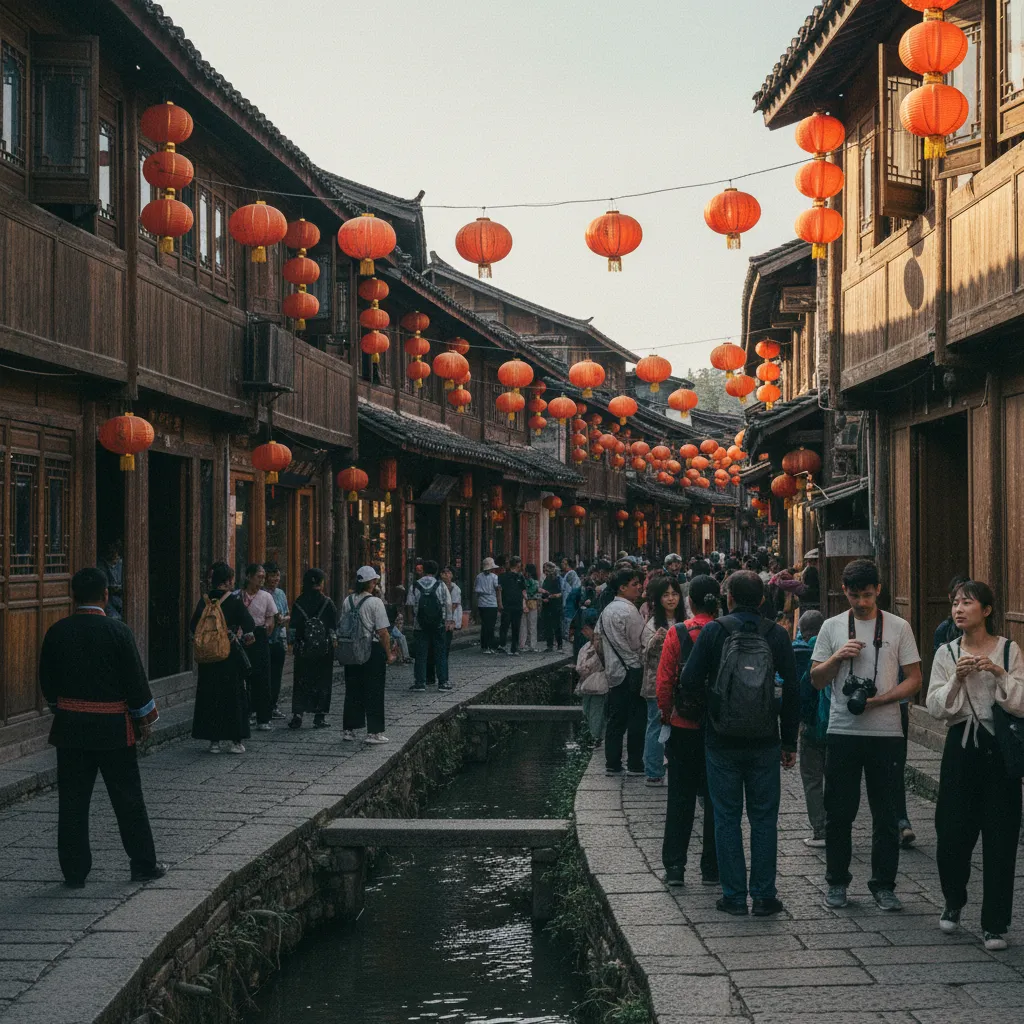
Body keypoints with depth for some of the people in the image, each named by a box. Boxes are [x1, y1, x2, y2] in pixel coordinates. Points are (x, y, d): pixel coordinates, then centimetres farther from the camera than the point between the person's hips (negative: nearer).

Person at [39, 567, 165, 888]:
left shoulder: (57, 632, -2)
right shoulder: (118, 631, -11)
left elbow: (47, 681, 7)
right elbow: (135, 680, -8)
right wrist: (144, 719, 6)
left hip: (69, 727, 3)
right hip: (113, 728, -2)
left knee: (73, 801, 8)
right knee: (128, 798, 8)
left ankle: (74, 872, 12)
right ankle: (144, 865, 15)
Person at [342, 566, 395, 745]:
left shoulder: (348, 601, 4)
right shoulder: (375, 602, -13)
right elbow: (383, 631, -14)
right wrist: (389, 653, -5)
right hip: (373, 650, -6)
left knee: (352, 690, 13)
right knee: (374, 692, 2)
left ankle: (348, 730, 17)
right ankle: (374, 732, 3)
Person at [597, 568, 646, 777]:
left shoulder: (607, 610, 12)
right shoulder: (629, 610, -15)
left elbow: (597, 635, 19)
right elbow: (638, 643, -15)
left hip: (613, 671, 8)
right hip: (632, 671, -8)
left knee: (615, 720, 11)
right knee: (637, 719, 0)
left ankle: (612, 765, 12)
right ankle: (635, 765, 3)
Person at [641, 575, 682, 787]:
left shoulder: (682, 622, 8)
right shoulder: (653, 624, -11)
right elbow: (647, 656, -16)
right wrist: (655, 640, -32)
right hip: (657, 684, -6)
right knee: (657, 726, 0)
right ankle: (654, 774, 7)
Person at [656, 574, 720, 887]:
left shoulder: (677, 634, -8)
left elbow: (664, 682, -8)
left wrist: (666, 714, 6)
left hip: (684, 727, 0)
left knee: (680, 798, 9)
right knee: (716, 798, 9)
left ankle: (674, 866, 8)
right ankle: (712, 868, 13)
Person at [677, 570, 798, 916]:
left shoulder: (713, 631, -6)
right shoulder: (776, 635, -1)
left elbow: (689, 682, -9)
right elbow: (792, 691, 0)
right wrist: (789, 741, 8)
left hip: (722, 742, -1)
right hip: (765, 743, 1)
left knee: (726, 817, 7)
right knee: (764, 818, 9)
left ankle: (734, 896, 8)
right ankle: (764, 895, 9)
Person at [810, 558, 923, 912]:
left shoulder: (898, 627, 2)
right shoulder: (832, 627, 6)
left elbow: (914, 680, 1)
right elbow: (816, 680, 7)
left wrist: (878, 700, -13)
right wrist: (837, 657, -12)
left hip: (886, 733, -1)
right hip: (842, 732, 1)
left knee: (886, 813, 4)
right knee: (839, 812, 6)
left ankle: (884, 884, 15)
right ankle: (837, 881, 18)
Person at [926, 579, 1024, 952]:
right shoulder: (946, 653, 5)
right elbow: (936, 708, -1)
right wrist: (957, 679, -15)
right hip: (961, 745, 2)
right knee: (952, 832, 1)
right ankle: (953, 902, 29)